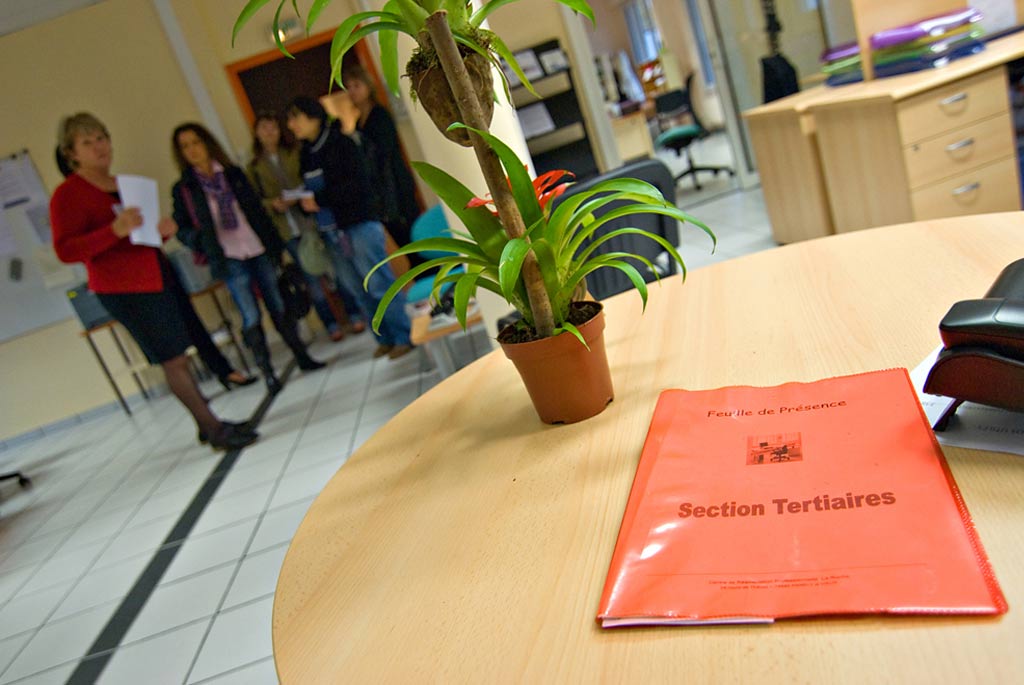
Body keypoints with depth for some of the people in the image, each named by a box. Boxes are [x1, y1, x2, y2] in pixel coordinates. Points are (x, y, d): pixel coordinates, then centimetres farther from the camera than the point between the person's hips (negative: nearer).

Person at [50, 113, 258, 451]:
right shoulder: (67, 195, -7)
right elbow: (65, 250, -17)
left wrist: (164, 230, 3)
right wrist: (115, 231, -30)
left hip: (160, 276, 7)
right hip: (125, 289, -7)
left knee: (178, 356, 9)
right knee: (174, 359, -6)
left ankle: (208, 424, 17)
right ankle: (214, 429, 0)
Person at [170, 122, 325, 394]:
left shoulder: (233, 174, 8)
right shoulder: (183, 189, 1)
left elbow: (257, 210, 10)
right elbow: (182, 230, 4)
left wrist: (278, 246, 9)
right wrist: (199, 237, -19)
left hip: (261, 252, 2)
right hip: (230, 261, -2)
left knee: (279, 308, 7)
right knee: (251, 319, -5)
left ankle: (302, 357, 19)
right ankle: (267, 373, 4)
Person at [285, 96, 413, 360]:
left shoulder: (340, 143, -6)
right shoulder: (306, 153, 15)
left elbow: (358, 184, -15)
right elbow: (310, 192, 17)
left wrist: (320, 200, -20)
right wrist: (304, 202, -6)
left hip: (359, 225, -7)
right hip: (331, 232, 7)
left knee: (379, 284, -4)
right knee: (362, 290, 8)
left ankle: (403, 337, 5)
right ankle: (385, 338, 17)